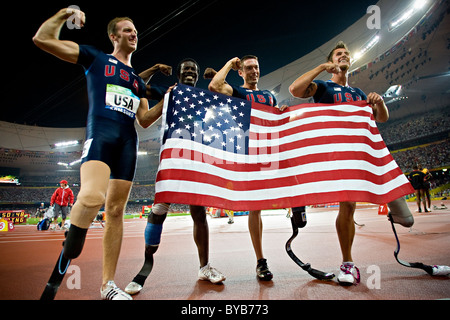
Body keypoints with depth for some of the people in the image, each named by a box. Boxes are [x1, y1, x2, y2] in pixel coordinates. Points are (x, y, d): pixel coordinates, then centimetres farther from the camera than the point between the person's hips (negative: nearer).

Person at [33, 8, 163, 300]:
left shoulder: (139, 81, 27)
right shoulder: (95, 58, 15)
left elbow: (145, 120, 19)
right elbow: (42, 39, 10)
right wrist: (65, 13, 10)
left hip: (128, 142, 5)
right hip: (100, 134, -4)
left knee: (116, 210, 1)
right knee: (92, 196, -31)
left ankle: (108, 284, 8)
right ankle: (68, 259, -6)